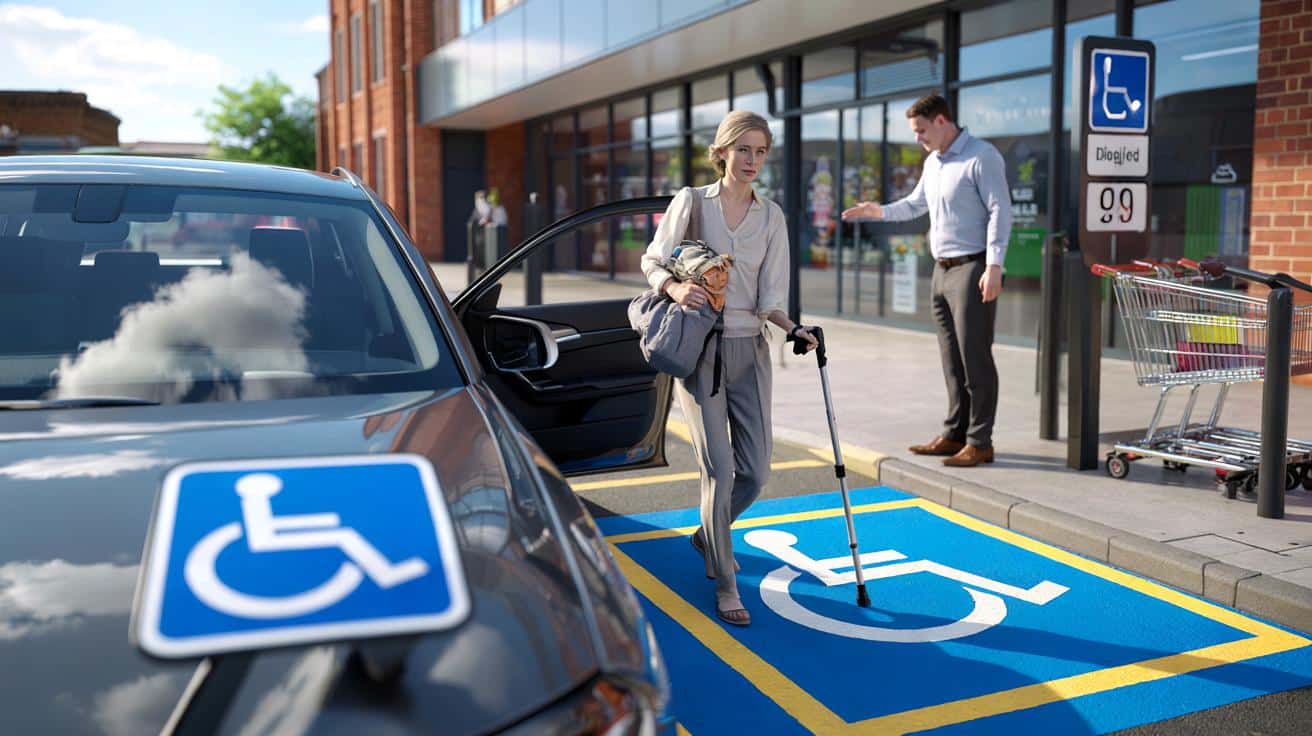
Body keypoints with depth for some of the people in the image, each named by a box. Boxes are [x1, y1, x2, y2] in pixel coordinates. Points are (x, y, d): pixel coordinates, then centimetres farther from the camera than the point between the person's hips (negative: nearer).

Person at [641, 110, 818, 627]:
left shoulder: (771, 216, 6)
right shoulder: (690, 201, -1)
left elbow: (769, 299, 2)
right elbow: (652, 262, 3)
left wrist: (792, 328, -17)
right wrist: (674, 288, -18)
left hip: (749, 350, 4)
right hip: (698, 348, -3)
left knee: (755, 471, 5)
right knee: (719, 469, -9)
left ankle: (709, 537, 36)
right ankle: (725, 585, 6)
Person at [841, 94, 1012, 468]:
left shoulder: (982, 157, -10)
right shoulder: (933, 162, 16)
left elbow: (1000, 212, -15)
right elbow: (915, 204, 28)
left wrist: (994, 266, -22)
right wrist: (880, 211, 10)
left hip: (972, 269, -8)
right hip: (942, 270, 9)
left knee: (975, 358, -7)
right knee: (952, 360, 11)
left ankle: (980, 442, -1)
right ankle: (954, 435, 18)